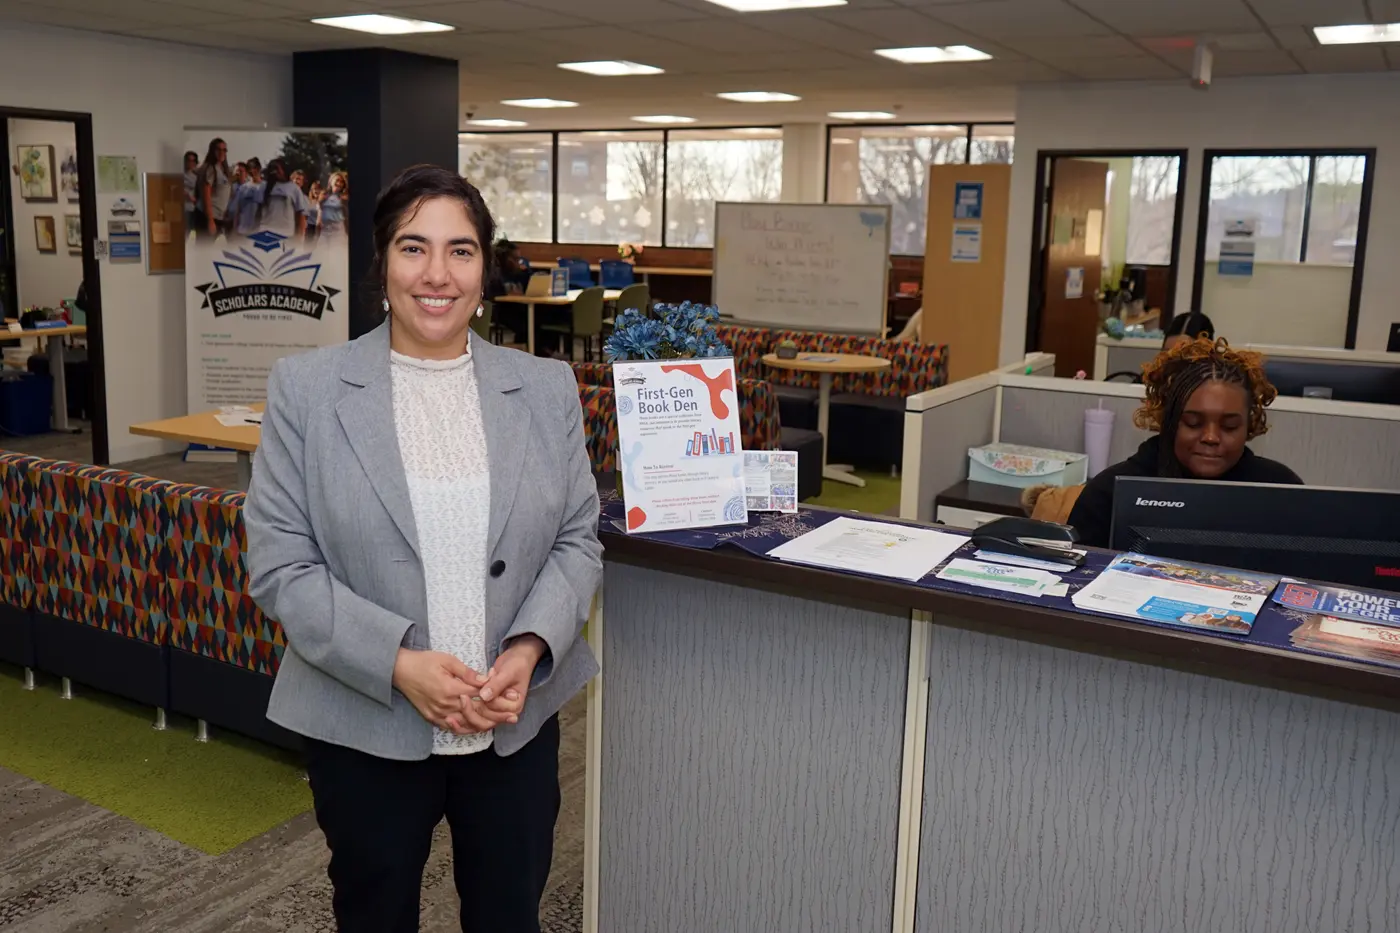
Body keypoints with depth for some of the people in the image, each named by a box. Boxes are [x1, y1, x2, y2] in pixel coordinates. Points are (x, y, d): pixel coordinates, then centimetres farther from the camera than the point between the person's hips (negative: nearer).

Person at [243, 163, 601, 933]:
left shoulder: (546, 389, 1)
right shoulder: (306, 389, -6)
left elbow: (578, 540, 2)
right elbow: (279, 565, -8)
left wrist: (530, 649, -15)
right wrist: (397, 663, -19)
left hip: (516, 723, 2)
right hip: (365, 725, -1)